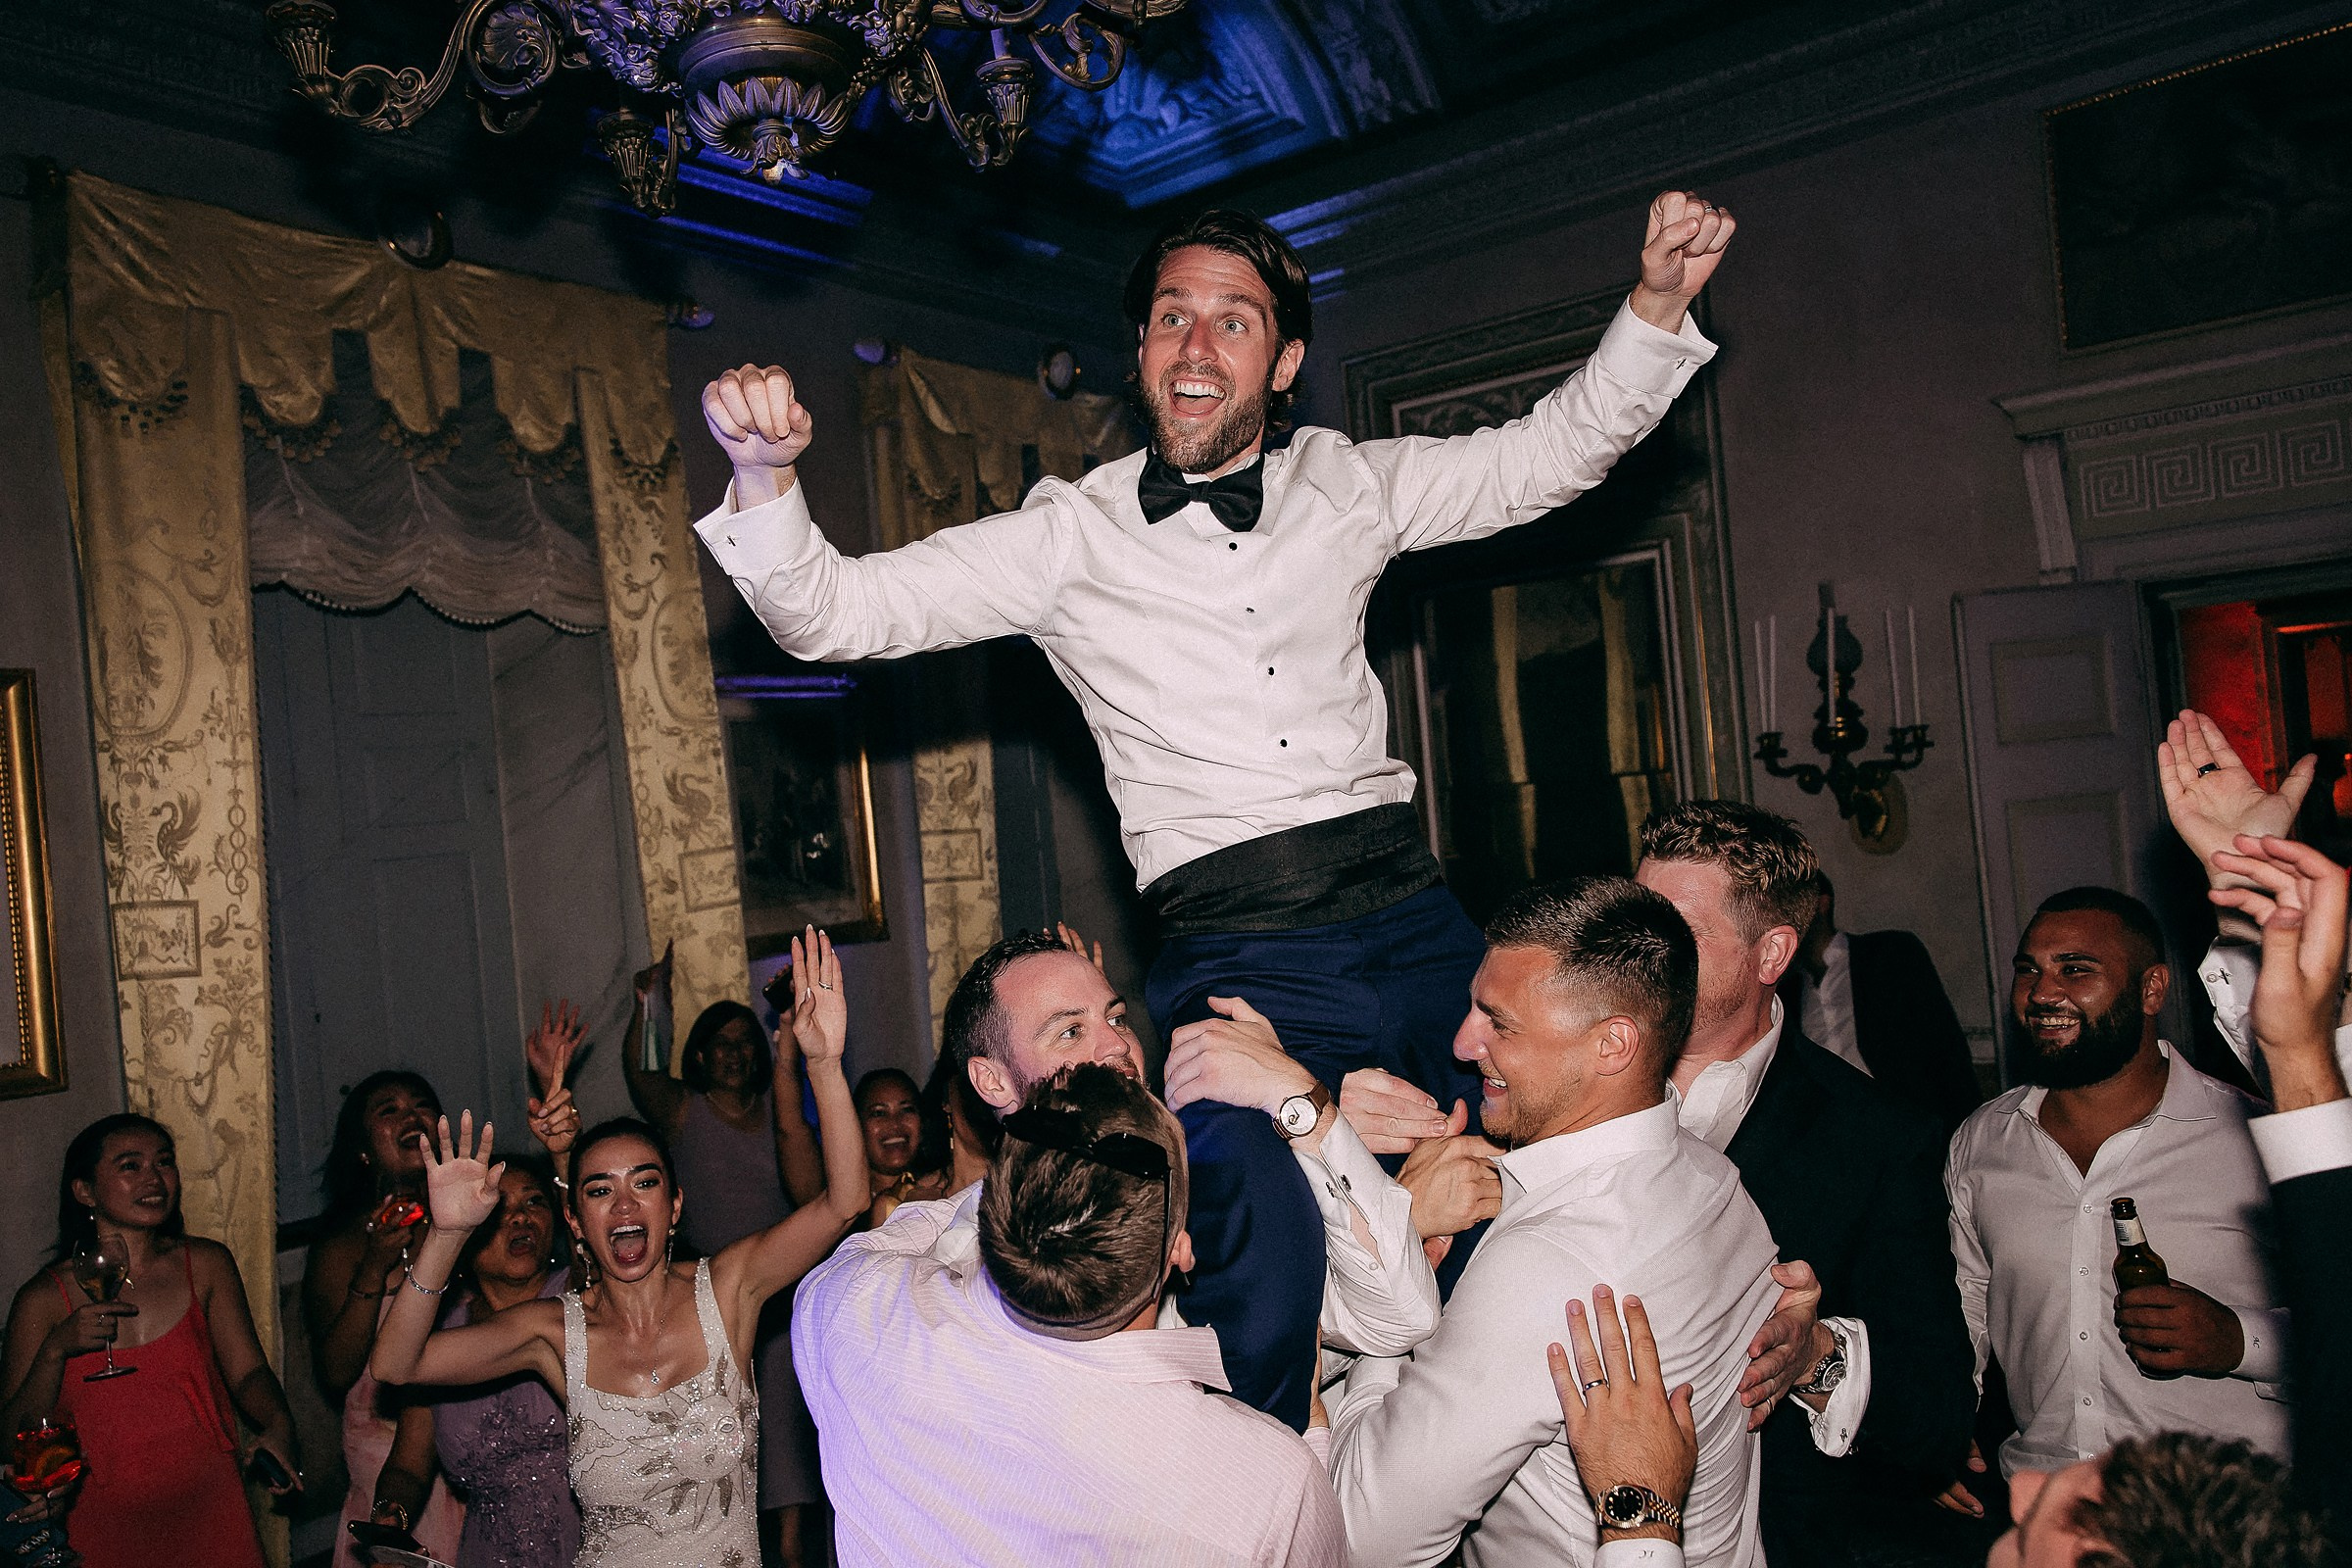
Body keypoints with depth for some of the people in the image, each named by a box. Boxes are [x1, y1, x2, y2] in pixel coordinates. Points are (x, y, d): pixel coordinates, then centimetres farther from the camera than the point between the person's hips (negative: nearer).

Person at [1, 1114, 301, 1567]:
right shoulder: (44, 1300, -5)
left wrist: (278, 1425, -21)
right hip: (106, 1526, -1)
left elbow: (247, 1371, -2)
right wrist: (56, 1350, -19)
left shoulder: (206, 1264, -1)